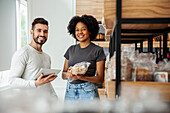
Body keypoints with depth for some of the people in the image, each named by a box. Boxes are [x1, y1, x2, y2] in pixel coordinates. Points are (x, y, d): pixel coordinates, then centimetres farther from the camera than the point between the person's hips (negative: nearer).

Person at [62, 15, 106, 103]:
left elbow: (100, 79, -5)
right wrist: (68, 74, -11)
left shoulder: (98, 50, -2)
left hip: (88, 92, -4)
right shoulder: (71, 50, 11)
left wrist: (82, 77, -21)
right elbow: (63, 75, 12)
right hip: (70, 92, 4)